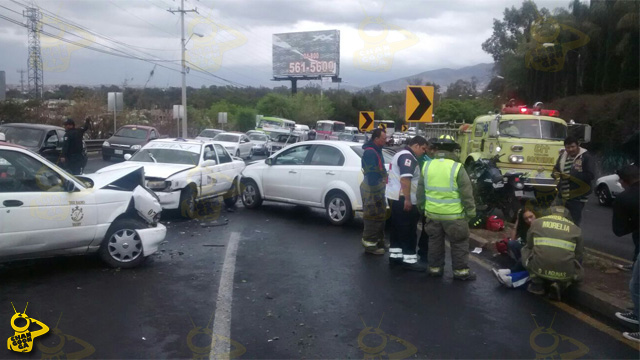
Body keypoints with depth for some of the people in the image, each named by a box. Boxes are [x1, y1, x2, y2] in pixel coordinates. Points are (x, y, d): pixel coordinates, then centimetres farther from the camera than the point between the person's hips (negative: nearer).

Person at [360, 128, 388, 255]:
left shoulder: (376, 150, 15)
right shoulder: (370, 152, -19)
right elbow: (371, 174, -24)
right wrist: (376, 194, -25)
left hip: (377, 188, 11)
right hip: (372, 189, -11)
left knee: (380, 216, 18)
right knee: (373, 217, -5)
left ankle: (378, 241, 30)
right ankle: (370, 244, 3)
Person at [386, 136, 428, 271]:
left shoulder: (401, 154, 19)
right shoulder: (408, 157, -16)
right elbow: (405, 179, -27)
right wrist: (407, 200, -27)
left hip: (395, 197, 11)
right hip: (402, 199, -11)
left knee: (398, 228, 14)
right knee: (408, 230, -6)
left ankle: (395, 255, 19)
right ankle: (409, 259, -3)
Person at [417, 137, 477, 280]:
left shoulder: (427, 166, -1)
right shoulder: (456, 167, -14)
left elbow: (420, 191, 9)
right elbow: (466, 193, -10)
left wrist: (422, 207, 21)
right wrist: (470, 212, 0)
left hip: (432, 213, 4)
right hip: (453, 214, -4)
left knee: (435, 241, 17)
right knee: (459, 243, 10)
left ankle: (434, 268, 24)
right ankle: (461, 271, 16)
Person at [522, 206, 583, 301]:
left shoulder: (537, 222, 16)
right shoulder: (575, 228, 16)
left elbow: (529, 246, 27)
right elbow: (578, 256, 20)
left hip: (538, 269, -1)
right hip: (565, 274, 1)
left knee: (525, 250, 28)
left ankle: (538, 284, 16)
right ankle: (560, 285, 6)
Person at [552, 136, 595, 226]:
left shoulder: (585, 157, -11)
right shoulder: (563, 156, 8)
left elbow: (590, 175, -18)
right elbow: (556, 169, 15)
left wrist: (571, 177, -22)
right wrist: (555, 174, -10)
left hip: (577, 197, -6)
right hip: (562, 196, 6)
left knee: (575, 223, 4)